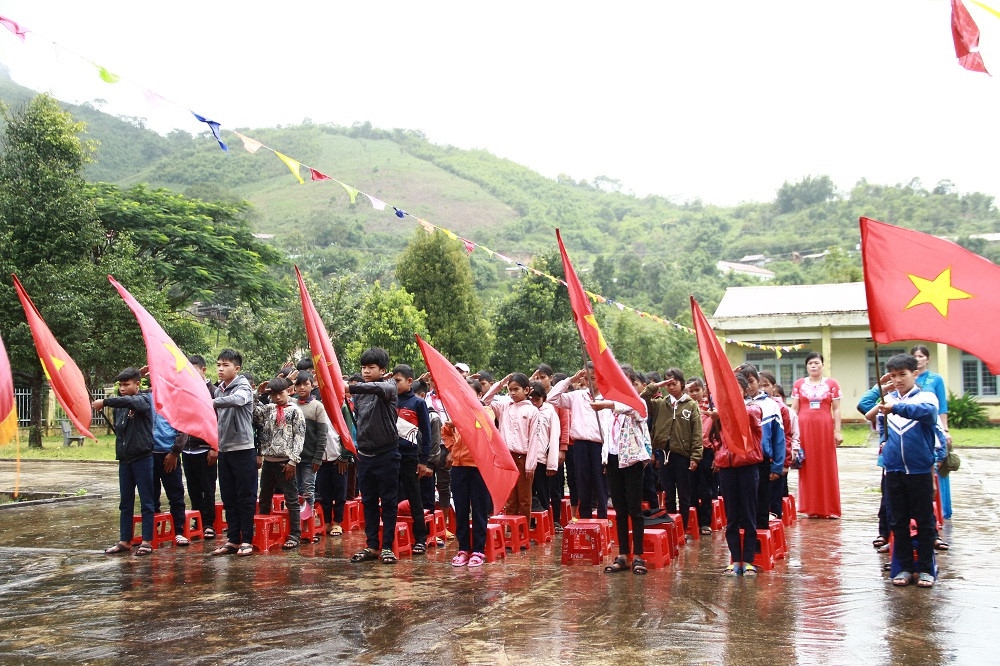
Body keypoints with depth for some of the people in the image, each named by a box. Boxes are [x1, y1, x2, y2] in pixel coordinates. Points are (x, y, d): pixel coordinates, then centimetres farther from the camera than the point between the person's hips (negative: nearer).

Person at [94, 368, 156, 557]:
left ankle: (147, 541, 6)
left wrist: (105, 402, -31)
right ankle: (124, 541, 18)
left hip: (142, 458, -6)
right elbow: (118, 429, 16)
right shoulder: (120, 405, 11)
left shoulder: (145, 399, -6)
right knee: (125, 503, 11)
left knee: (146, 502, 1)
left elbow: (130, 401, -28)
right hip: (124, 458, 6)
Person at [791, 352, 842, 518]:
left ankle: (829, 508, 10)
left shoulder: (832, 384, 4)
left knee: (827, 467, 3)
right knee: (808, 468, 4)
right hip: (804, 428, 1)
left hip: (825, 428, -1)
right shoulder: (799, 384, 7)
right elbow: (794, 409, 7)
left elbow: (836, 409, 3)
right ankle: (811, 508, 11)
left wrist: (838, 431, -3)